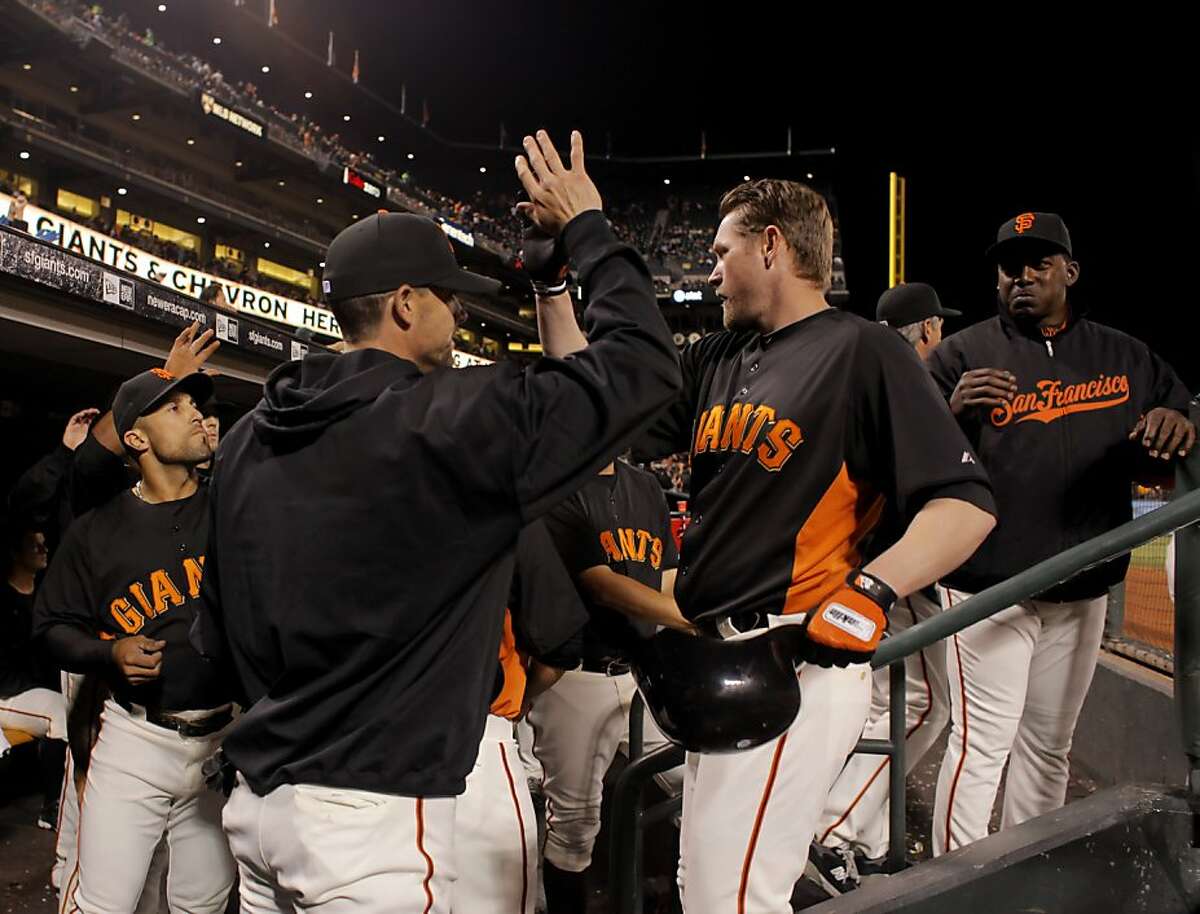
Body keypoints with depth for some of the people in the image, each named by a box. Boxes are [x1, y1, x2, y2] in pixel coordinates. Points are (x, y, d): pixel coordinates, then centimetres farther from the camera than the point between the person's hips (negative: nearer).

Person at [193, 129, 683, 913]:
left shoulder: (246, 440, 5)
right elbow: (645, 363, -12)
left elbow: (217, 634, 11)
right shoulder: (455, 421, -16)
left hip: (259, 795, 8)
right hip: (372, 812, -7)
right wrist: (586, 227, 0)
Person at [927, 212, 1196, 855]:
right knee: (982, 742, -7)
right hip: (987, 582, -4)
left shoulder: (1126, 358, 9)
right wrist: (951, 414, -28)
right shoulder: (962, 355, -1)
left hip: (1083, 588, 5)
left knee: (1048, 745, 16)